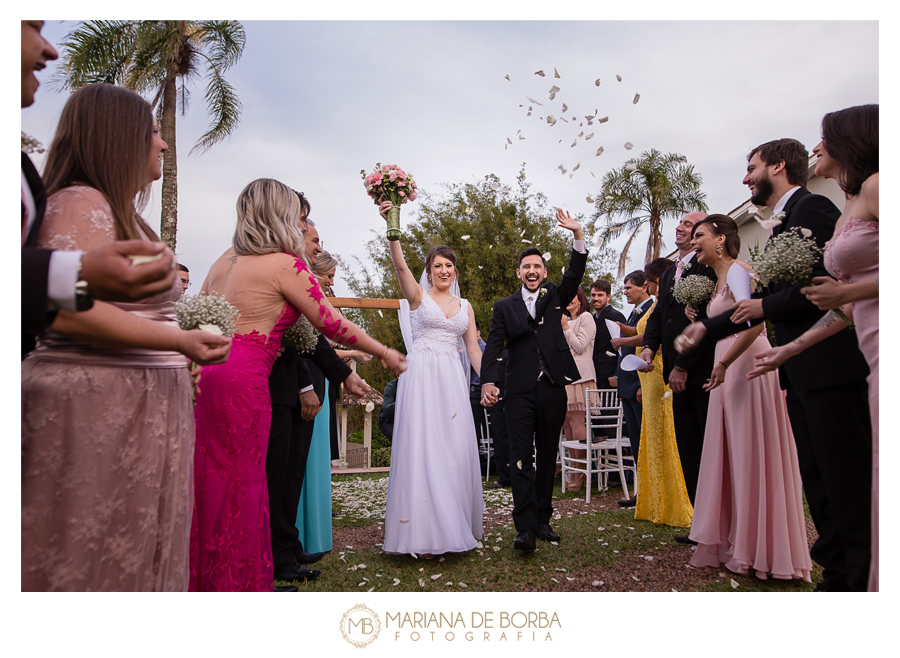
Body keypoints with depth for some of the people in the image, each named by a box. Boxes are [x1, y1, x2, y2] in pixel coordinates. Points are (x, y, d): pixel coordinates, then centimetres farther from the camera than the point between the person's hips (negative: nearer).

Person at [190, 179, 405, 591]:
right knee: (240, 482, 2)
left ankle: (199, 578, 29)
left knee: (206, 476, 15)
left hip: (204, 371, 8)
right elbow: (332, 325, -6)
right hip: (242, 378, -8)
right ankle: (236, 581, 15)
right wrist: (385, 353, 5)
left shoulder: (226, 260, 14)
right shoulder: (286, 263, -8)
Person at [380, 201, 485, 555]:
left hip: (452, 381, 4)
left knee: (455, 450, 4)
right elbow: (400, 265, -13)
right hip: (421, 377, -4)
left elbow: (473, 348, 14)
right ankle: (424, 531, 3)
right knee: (422, 449, -5)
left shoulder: (465, 307, 17)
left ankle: (456, 523, 19)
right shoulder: (418, 297, 5)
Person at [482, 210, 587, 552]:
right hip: (520, 391, -2)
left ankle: (542, 520, 21)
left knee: (547, 457, 10)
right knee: (521, 458, -8)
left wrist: (578, 235, -15)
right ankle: (524, 527, -8)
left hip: (553, 389, 2)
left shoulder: (555, 297, 14)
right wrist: (489, 382, -16)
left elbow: (575, 273, -2)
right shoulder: (504, 307, 9)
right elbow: (494, 347, -1)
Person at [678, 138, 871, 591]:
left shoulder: (811, 208, -8)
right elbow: (764, 301, 24)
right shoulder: (782, 225, 21)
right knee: (817, 480, 14)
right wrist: (707, 328, 22)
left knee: (847, 480, -4)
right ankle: (837, 575, 24)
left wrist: (766, 306, -11)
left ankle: (861, 580, 6)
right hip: (801, 372, 10)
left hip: (829, 366, -10)